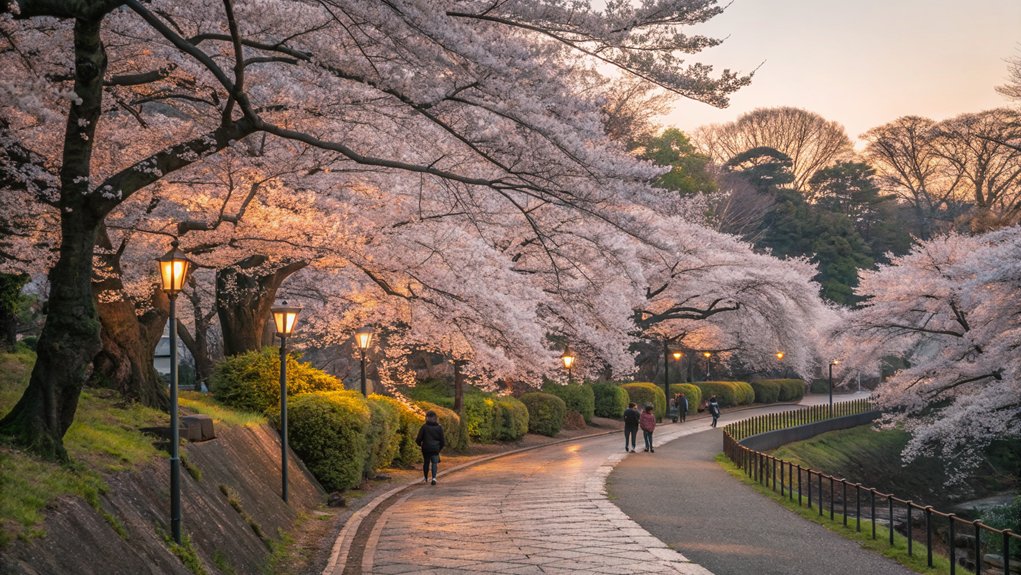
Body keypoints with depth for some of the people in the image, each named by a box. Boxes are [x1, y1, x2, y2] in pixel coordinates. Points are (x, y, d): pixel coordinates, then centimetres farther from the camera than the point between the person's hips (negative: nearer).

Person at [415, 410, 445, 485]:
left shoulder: (424, 427, -7)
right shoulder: (439, 427, -1)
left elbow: (419, 439, -6)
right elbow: (442, 440, 4)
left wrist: (420, 444, 16)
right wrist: (440, 448, 19)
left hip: (426, 448, 0)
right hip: (435, 449, 0)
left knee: (426, 463, 16)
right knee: (434, 463, 2)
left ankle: (426, 478, 28)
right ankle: (434, 477, -19)